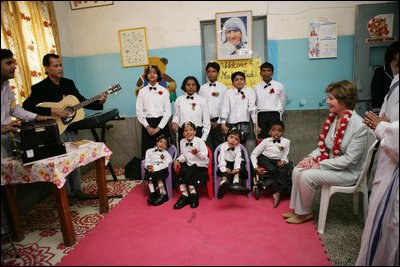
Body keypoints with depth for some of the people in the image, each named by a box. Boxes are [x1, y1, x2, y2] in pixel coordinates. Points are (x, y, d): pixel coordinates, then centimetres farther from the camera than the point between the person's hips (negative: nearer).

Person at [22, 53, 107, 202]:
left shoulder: (68, 83, 9)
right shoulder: (40, 88, -10)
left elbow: (82, 101, 13)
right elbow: (26, 106, -20)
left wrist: (99, 103, -2)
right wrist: (53, 111, -26)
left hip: (70, 127, 6)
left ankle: (76, 190, 26)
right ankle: (65, 195, 18)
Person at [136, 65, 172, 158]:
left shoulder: (164, 91, 5)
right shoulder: (142, 91, 9)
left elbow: (167, 111, 1)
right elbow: (139, 112, 4)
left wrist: (158, 128, -7)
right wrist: (147, 127, -6)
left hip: (161, 123, -1)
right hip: (147, 124, 1)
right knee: (147, 151, -1)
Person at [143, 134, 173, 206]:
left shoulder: (166, 153, 11)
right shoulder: (149, 151, 20)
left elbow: (165, 164, -5)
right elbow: (147, 161, 14)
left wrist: (155, 168, -16)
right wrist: (149, 166, -9)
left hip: (161, 169, -3)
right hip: (151, 168, 3)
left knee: (159, 176, -31)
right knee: (148, 175, -28)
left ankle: (163, 194, -20)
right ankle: (152, 193, -21)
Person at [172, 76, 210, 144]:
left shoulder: (202, 100, 3)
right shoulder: (179, 100, 6)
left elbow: (206, 121, 4)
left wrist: (204, 138, -1)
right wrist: (174, 122, -6)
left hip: (197, 132, -1)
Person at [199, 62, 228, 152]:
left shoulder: (223, 88, 4)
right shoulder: (202, 88, 10)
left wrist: (218, 122, -6)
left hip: (218, 122, -1)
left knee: (218, 146, 1)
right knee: (207, 147, -2)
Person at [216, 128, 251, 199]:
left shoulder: (238, 148, -1)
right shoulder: (223, 146, -5)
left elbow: (237, 159, -15)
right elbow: (222, 158, -16)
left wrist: (237, 168, -34)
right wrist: (224, 169, -31)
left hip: (234, 164, 1)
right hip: (226, 164, -1)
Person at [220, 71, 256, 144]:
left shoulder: (249, 91, 6)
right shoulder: (228, 93, 7)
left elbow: (252, 108, 0)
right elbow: (225, 109, 0)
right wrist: (223, 124, -9)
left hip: (244, 123, 0)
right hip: (230, 124, 1)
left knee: (242, 143, -9)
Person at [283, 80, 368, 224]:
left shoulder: (359, 126, -22)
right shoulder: (332, 118, 2)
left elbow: (349, 159, -22)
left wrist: (320, 165, -21)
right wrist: (311, 156, -9)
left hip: (348, 172, -7)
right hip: (329, 162, 7)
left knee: (307, 176, -23)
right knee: (297, 170, -10)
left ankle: (304, 213, 0)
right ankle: (296, 209, 4)